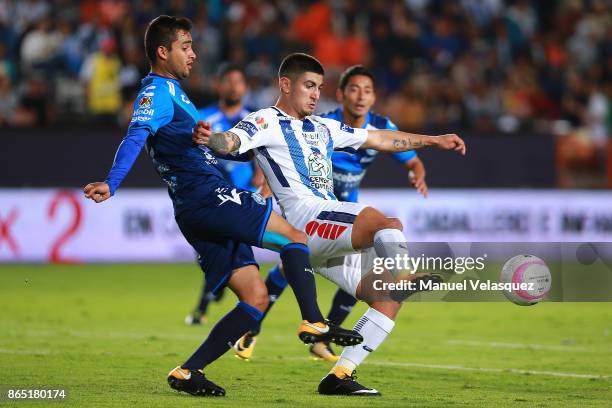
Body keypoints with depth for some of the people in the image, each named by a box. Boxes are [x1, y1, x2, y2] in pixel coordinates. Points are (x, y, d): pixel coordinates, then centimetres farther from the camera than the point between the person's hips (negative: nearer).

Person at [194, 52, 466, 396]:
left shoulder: (323, 128, 29)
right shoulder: (267, 122, 5)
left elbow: (379, 139, 36)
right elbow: (230, 142, -15)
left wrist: (433, 140, 36)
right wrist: (208, 138, -39)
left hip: (333, 236, 9)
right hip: (308, 219, -9)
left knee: (388, 299, 1)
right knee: (388, 225, -30)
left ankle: (341, 375, 0)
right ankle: (403, 276, -56)